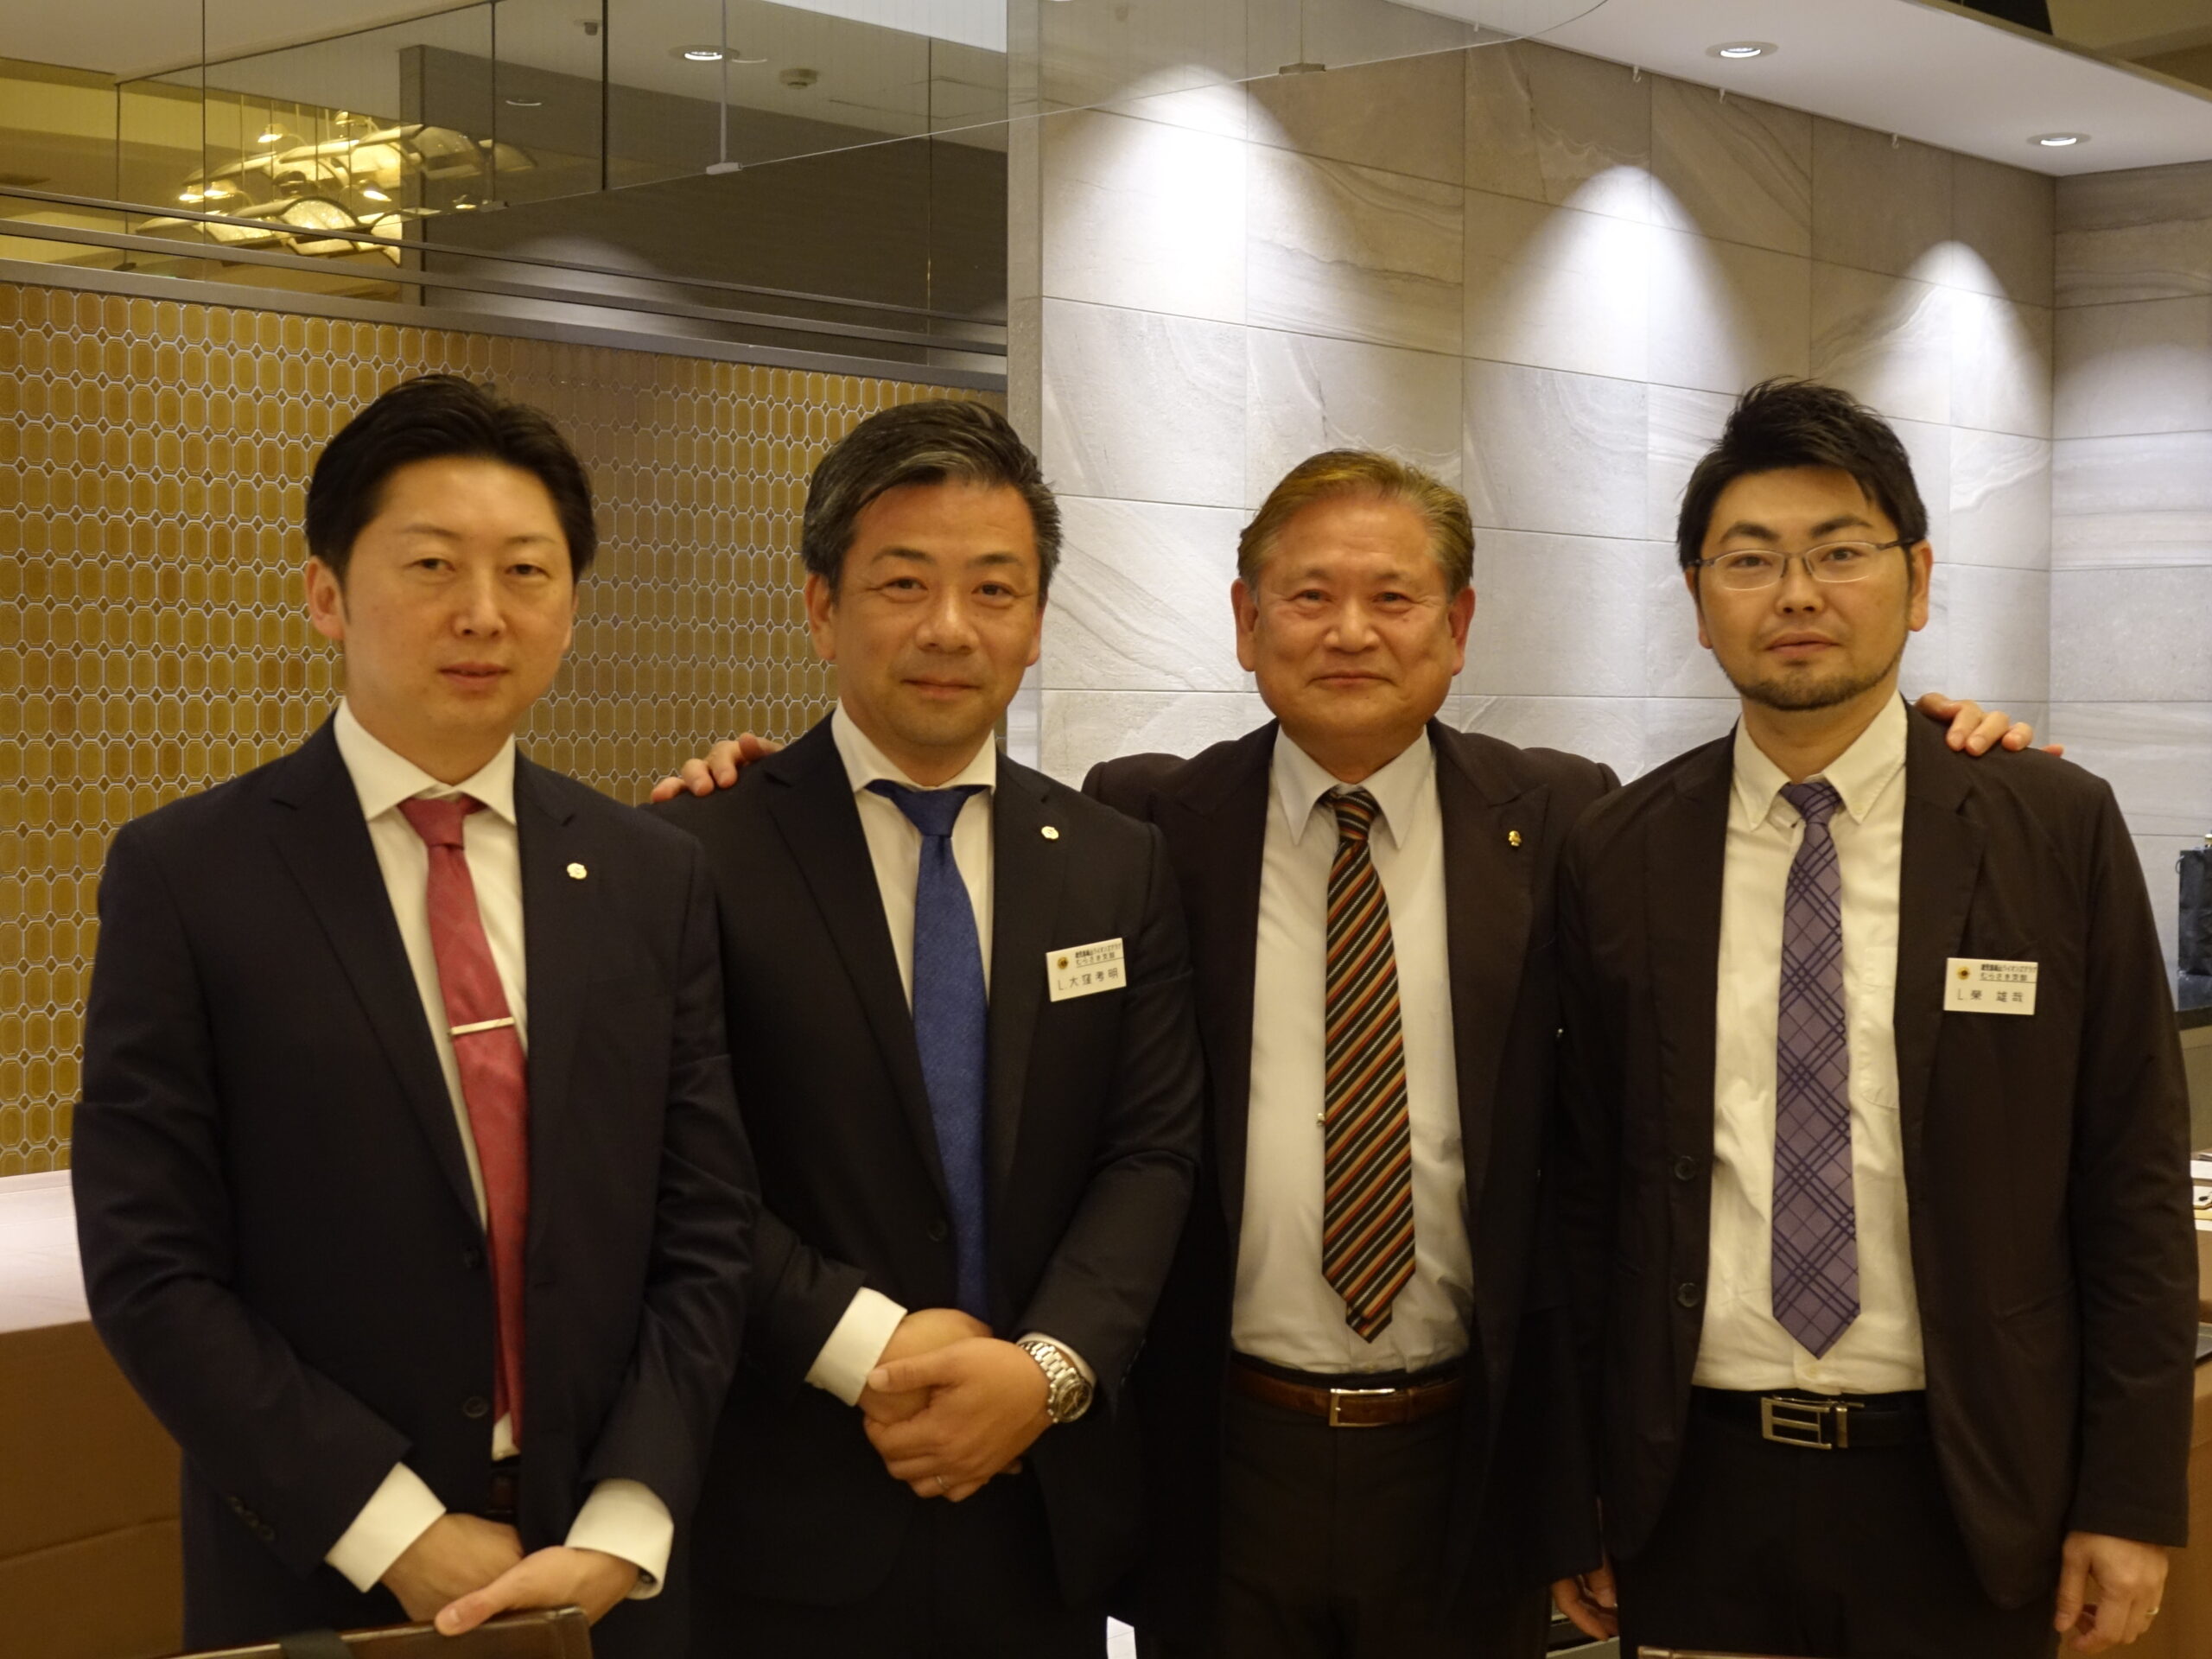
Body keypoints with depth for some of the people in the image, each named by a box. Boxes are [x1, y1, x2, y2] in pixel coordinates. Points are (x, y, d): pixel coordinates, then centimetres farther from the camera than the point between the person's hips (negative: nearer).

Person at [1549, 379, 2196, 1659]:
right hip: (1696, 1496, 1)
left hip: (1964, 1501, -1)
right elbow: (1587, 1190, 4)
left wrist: (2133, 1501, -4)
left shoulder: (2059, 830, -4)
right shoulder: (1617, 859, 0)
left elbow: (2133, 1182, -2)